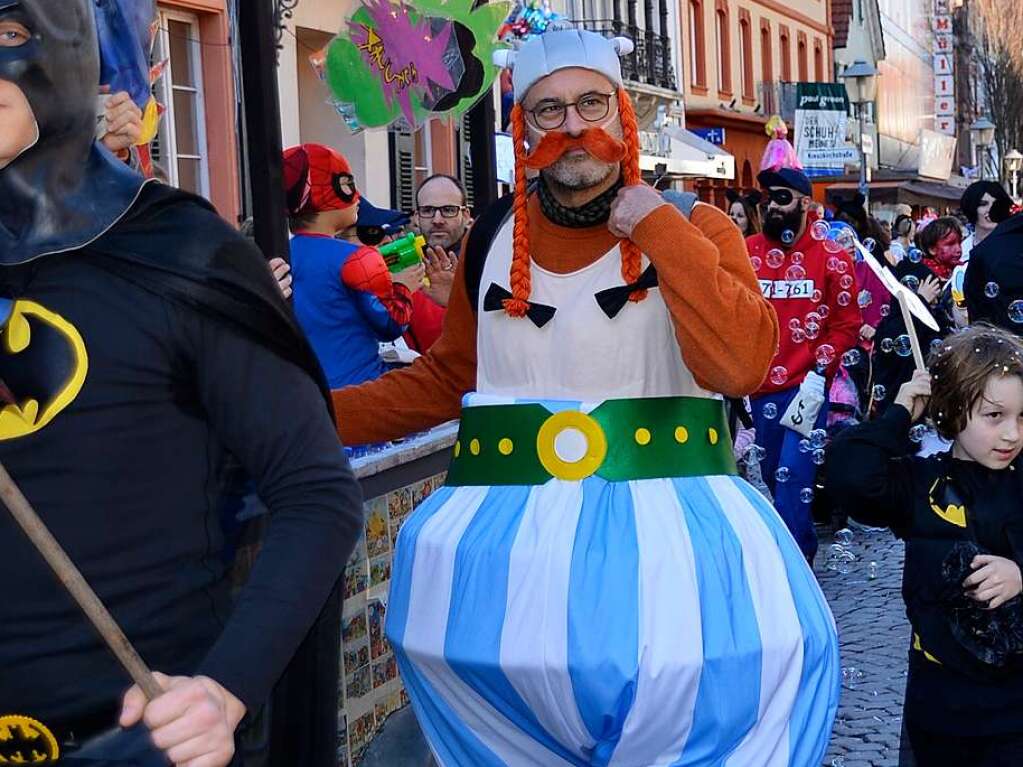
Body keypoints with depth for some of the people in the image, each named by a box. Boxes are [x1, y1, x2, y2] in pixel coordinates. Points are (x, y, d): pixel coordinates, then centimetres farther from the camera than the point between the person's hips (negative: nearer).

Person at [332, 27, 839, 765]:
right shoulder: (493, 238, 8)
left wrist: (660, 231, -14)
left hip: (662, 514, -2)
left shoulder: (691, 226, 0)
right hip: (512, 523, 2)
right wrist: (319, 415, 8)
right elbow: (446, 377, 17)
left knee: (772, 649, -17)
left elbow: (740, 366, -15)